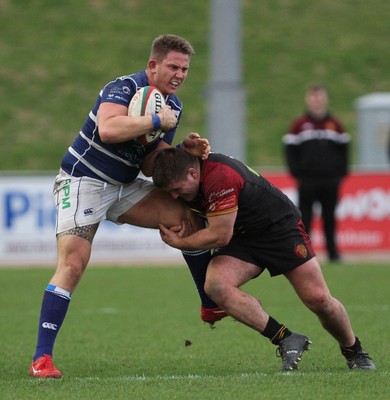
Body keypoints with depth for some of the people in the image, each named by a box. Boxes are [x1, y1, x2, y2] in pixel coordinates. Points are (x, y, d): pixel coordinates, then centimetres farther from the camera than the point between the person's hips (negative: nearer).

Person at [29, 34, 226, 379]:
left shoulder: (174, 105, 5)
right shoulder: (125, 88, -20)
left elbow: (150, 165, 8)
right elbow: (108, 129, -41)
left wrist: (185, 150, -9)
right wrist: (157, 121, -31)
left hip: (124, 187, 7)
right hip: (83, 181, -7)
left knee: (186, 215, -7)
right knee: (73, 263, -21)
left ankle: (211, 305, 9)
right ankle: (42, 358, -19)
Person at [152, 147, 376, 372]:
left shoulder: (219, 176, -33)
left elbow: (219, 236, -28)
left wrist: (179, 242, -15)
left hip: (280, 225, -7)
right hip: (241, 237, 7)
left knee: (318, 299, -11)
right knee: (215, 284, -23)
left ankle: (354, 351, 19)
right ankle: (287, 340, -17)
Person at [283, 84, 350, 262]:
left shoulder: (335, 124, 9)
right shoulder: (299, 124, 2)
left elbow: (344, 150, 13)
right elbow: (290, 150, 2)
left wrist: (341, 173, 4)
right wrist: (297, 173, -5)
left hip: (330, 180, 2)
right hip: (307, 181, -2)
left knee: (330, 217, 6)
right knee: (305, 217, -2)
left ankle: (332, 252, 12)